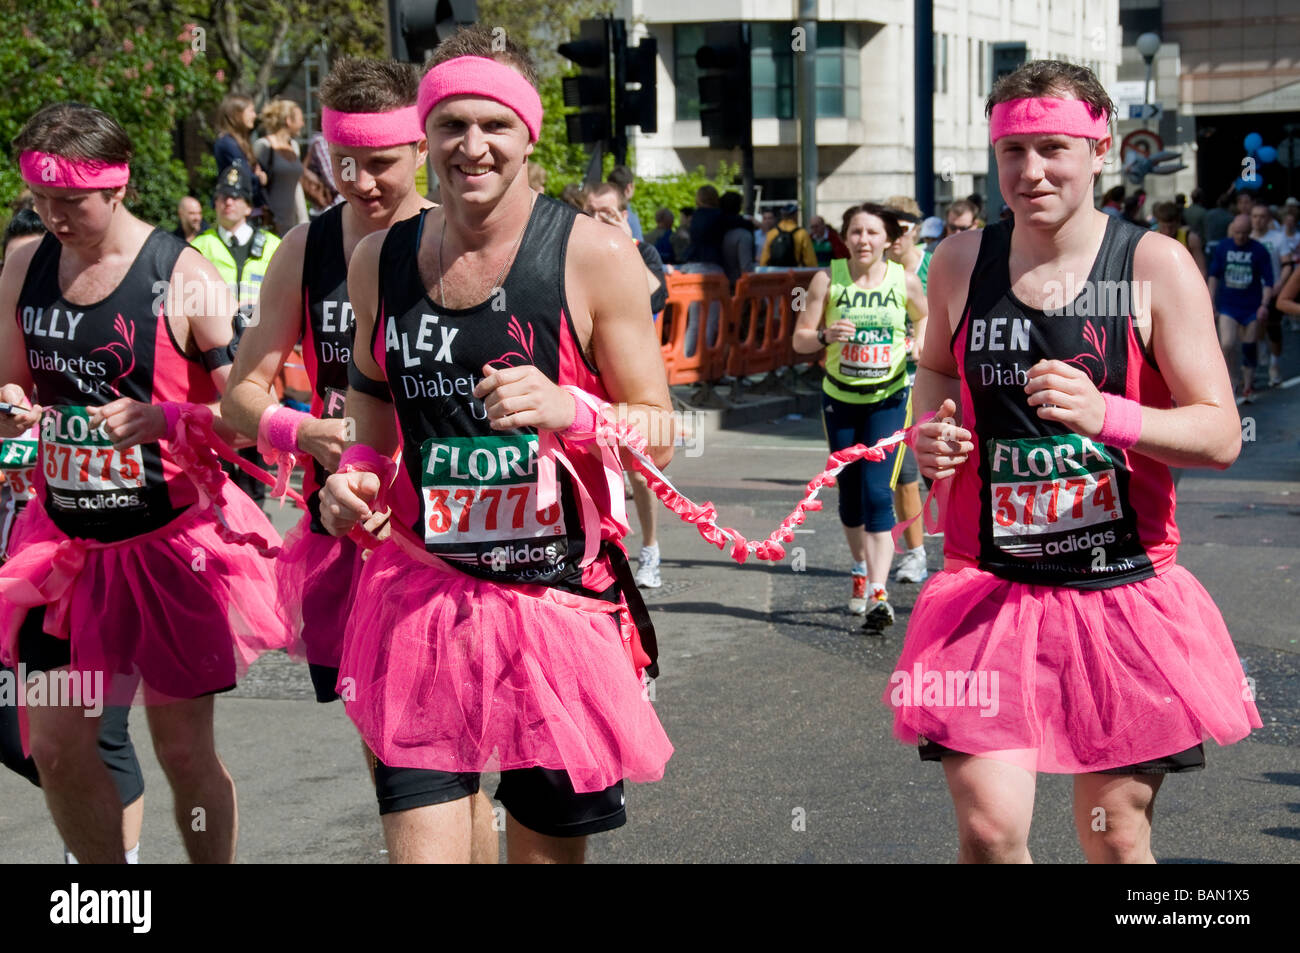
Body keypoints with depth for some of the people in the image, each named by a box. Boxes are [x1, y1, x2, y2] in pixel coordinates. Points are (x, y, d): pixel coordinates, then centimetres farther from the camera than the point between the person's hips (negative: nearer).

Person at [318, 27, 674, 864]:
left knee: (551, 844, 10)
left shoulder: (593, 255, -6)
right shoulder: (380, 260, 6)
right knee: (425, 841, -4)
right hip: (420, 598, 2)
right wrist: (352, 480, -1)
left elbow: (660, 435, -2)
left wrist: (567, 409, -20)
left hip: (562, 600, -2)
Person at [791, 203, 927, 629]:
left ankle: (878, 594, -17)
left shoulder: (905, 281, -6)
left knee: (877, 493, -14)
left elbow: (923, 317, 13)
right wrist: (826, 336, -26)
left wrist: (922, 344, -7)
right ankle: (861, 571, 37)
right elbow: (800, 339, -6)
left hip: (888, 398, -2)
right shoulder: (828, 280, -7)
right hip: (840, 397, 2)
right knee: (850, 493, 12)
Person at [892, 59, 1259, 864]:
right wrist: (931, 429, 2)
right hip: (989, 586, 1)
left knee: (1118, 839, 7)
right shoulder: (959, 264, 4)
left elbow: (1222, 435, -9)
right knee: (989, 832, -9)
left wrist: (1105, 414, -26)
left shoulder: (1156, 267, -6)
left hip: (1123, 593, -1)